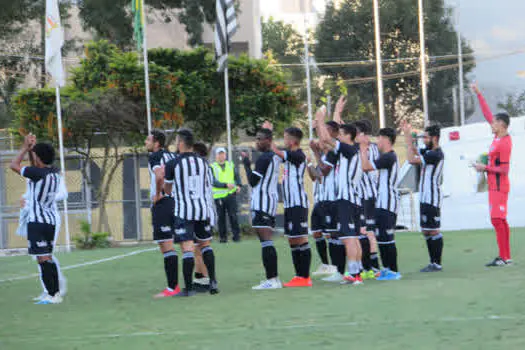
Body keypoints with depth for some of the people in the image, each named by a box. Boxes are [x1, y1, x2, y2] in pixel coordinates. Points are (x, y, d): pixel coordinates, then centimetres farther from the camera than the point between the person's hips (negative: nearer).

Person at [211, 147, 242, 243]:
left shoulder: (231, 165, 13)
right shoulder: (212, 167, 0)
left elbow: (237, 176, 18)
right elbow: (214, 182, -11)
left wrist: (238, 185, -2)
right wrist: (226, 185, -23)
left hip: (231, 194, 1)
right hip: (219, 196, -1)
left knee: (233, 216, -5)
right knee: (221, 217, 3)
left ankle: (236, 235, 0)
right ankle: (223, 237, 11)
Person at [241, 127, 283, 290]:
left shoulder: (264, 158, -12)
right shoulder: (276, 157, 17)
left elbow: (252, 181, -11)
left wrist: (246, 162, 0)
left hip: (262, 201, -10)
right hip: (272, 198, 10)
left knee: (265, 241, -13)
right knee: (267, 241, 12)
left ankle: (272, 279, -18)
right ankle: (274, 277, 13)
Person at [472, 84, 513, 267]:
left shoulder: (504, 144, -19)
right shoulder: (499, 136, 6)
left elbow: (504, 169, -21)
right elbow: (487, 114, 17)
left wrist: (485, 168, -14)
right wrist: (479, 94, 18)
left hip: (499, 187, -10)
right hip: (494, 186, 10)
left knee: (498, 220, -10)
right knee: (500, 221, 11)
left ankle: (504, 257, -11)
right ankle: (505, 256, 14)